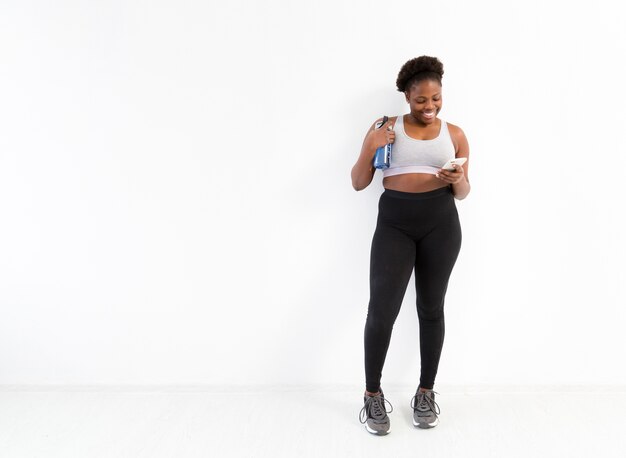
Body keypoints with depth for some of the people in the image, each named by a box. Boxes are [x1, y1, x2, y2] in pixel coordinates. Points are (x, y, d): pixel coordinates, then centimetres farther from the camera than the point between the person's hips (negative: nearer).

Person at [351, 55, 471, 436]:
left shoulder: (455, 134, 9)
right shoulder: (386, 129, 5)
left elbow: (464, 193, 13)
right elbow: (358, 183, 5)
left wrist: (458, 182, -10)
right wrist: (370, 148, -11)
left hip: (441, 224, 2)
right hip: (394, 223, -1)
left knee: (431, 308, 8)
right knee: (381, 311, -10)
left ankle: (426, 393, 23)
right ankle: (373, 395, 9)